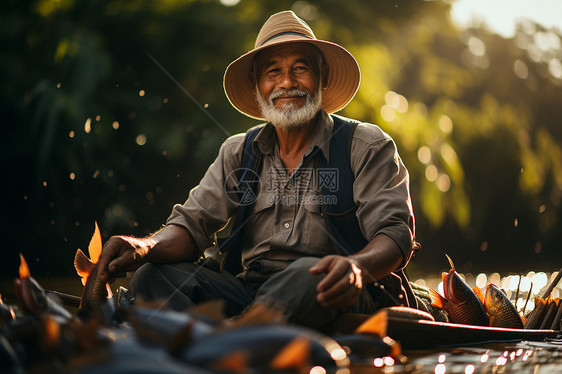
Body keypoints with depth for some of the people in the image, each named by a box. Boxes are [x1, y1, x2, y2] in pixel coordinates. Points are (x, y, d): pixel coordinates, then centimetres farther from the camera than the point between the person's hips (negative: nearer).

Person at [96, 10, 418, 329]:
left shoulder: (367, 146, 4)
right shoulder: (238, 153, 17)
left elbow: (395, 232, -7)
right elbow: (193, 223, 9)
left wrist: (356, 267, -32)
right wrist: (148, 246, -17)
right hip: (249, 289, 4)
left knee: (310, 274, -39)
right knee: (154, 275, -19)